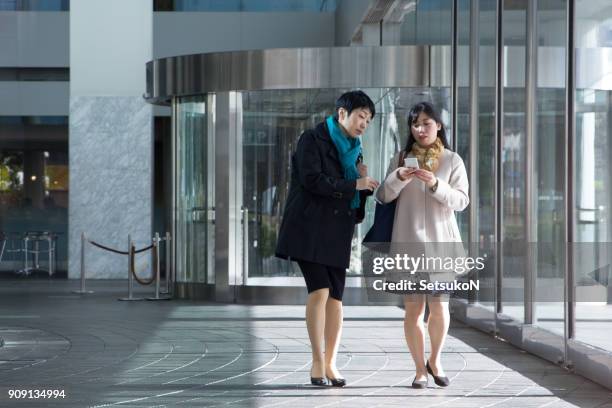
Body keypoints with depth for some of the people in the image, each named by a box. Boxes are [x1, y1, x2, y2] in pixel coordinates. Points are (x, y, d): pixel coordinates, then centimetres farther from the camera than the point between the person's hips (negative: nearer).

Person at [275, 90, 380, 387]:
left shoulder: (352, 150, 19)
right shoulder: (312, 140, -3)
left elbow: (357, 195, 20)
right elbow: (312, 179, -17)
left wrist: (365, 181, -2)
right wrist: (354, 184, -15)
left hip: (337, 233, 7)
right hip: (310, 227, -7)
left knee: (335, 297, 1)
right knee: (320, 290, -17)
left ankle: (329, 364, 5)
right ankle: (317, 362, -13)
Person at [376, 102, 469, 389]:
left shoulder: (453, 160, 4)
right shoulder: (400, 159, 8)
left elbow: (461, 201, -2)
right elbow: (383, 196, 4)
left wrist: (435, 184, -18)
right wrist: (398, 178, -16)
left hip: (441, 243, -1)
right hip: (408, 243, 1)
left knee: (439, 306, -4)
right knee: (412, 308, 0)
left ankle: (435, 360, 20)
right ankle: (420, 369, 10)